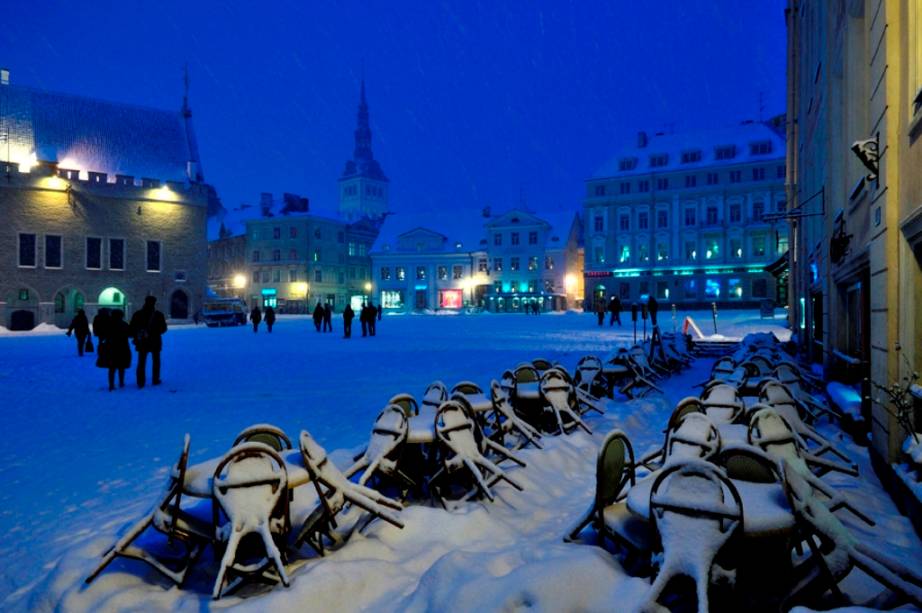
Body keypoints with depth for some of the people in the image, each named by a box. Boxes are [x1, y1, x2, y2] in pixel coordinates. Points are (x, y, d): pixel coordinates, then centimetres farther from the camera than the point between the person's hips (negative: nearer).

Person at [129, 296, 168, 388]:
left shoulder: (137, 314, -1)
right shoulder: (158, 315, -6)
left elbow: (131, 329, -1)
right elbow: (163, 329, 0)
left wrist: (135, 337, 12)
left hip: (141, 343, 1)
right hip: (155, 342, -1)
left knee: (141, 363, 7)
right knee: (156, 362, 12)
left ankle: (140, 382, 4)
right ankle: (155, 380, 14)